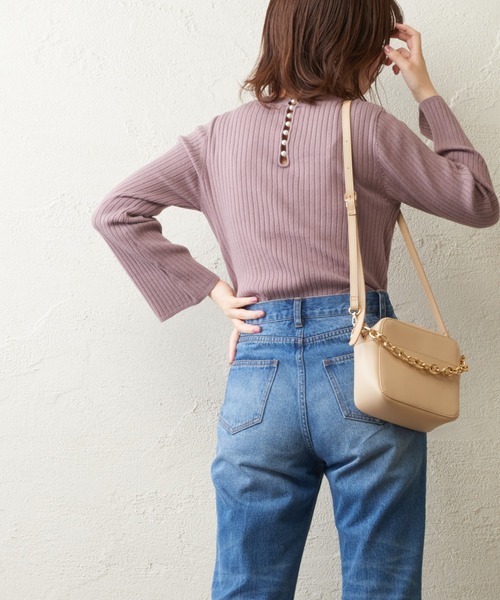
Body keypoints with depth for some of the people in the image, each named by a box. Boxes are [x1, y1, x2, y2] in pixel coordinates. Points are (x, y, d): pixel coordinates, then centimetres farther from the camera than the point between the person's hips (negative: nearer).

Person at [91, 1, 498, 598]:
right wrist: (427, 93, 12)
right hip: (360, 368, -3)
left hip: (257, 376, 4)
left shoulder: (220, 136, 9)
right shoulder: (363, 124, -3)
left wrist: (210, 289, 6)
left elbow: (114, 212, 9)